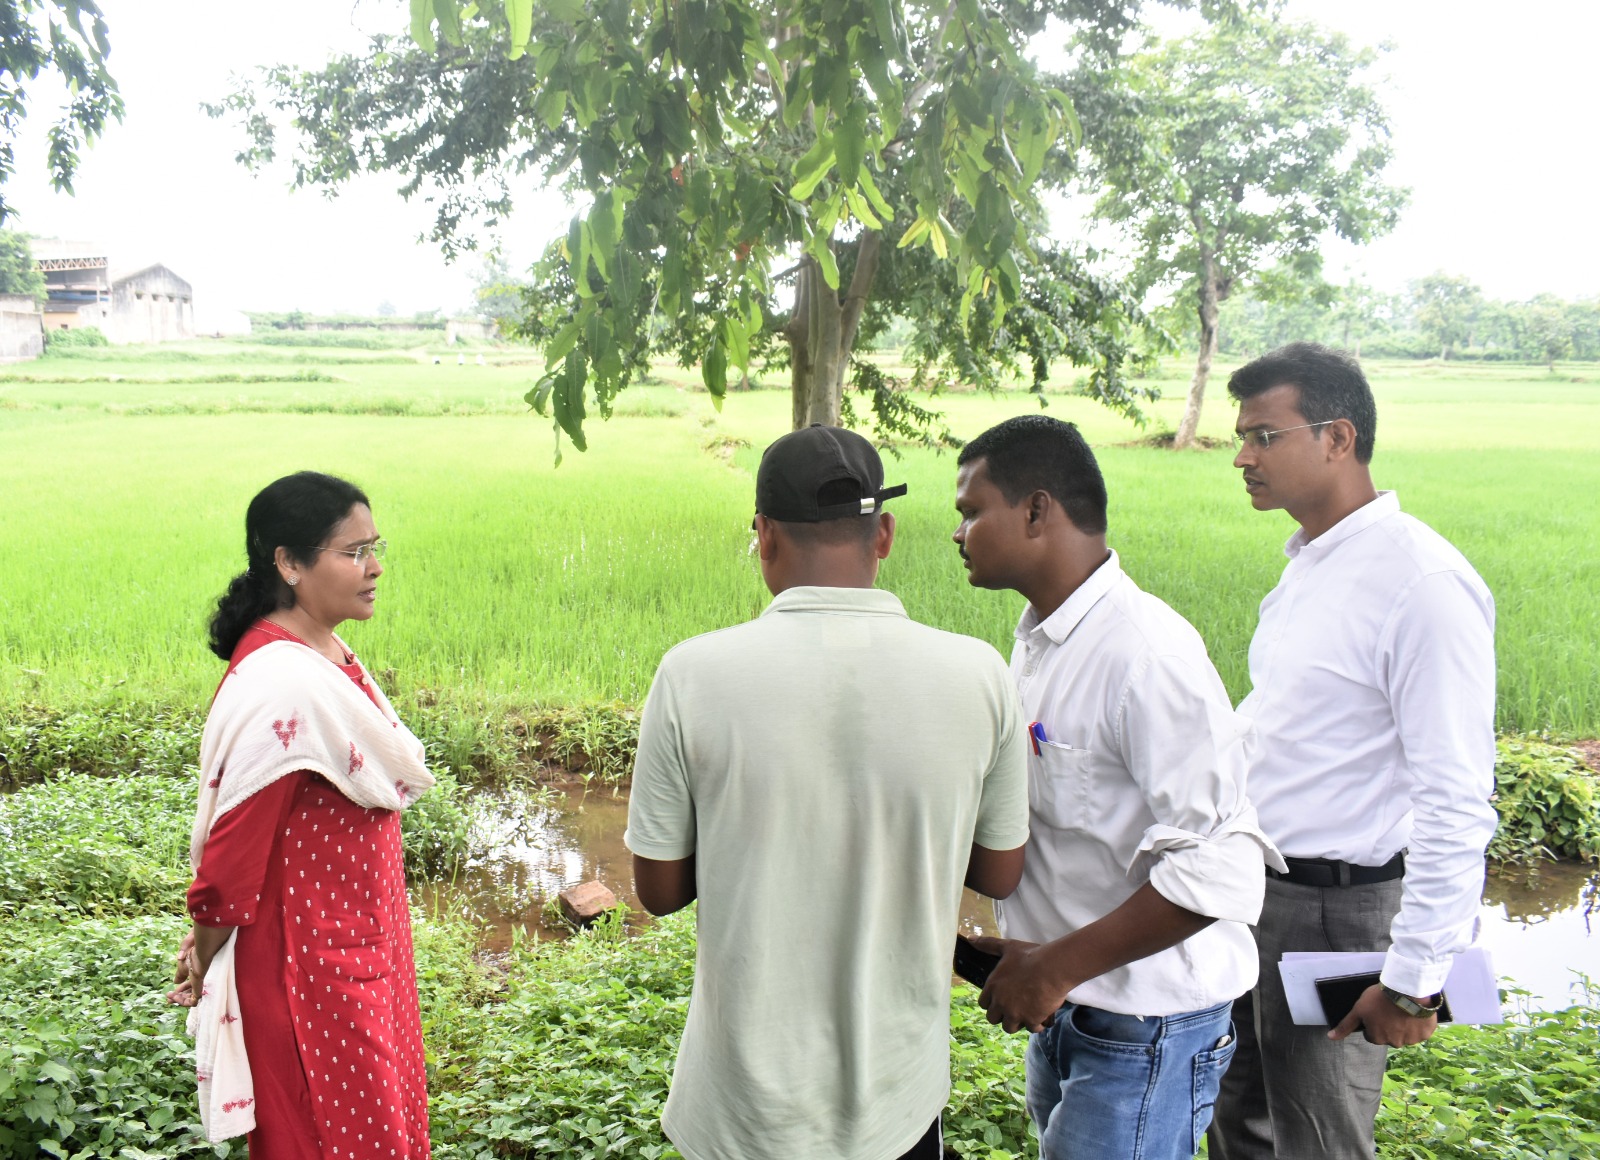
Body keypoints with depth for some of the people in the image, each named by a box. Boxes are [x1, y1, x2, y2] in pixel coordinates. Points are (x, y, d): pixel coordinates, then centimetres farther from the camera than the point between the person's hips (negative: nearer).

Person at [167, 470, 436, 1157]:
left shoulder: (326, 652, 2)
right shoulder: (279, 682, -27)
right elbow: (235, 837, -22)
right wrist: (205, 957, -10)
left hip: (358, 930, 9)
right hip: (309, 950, -9)